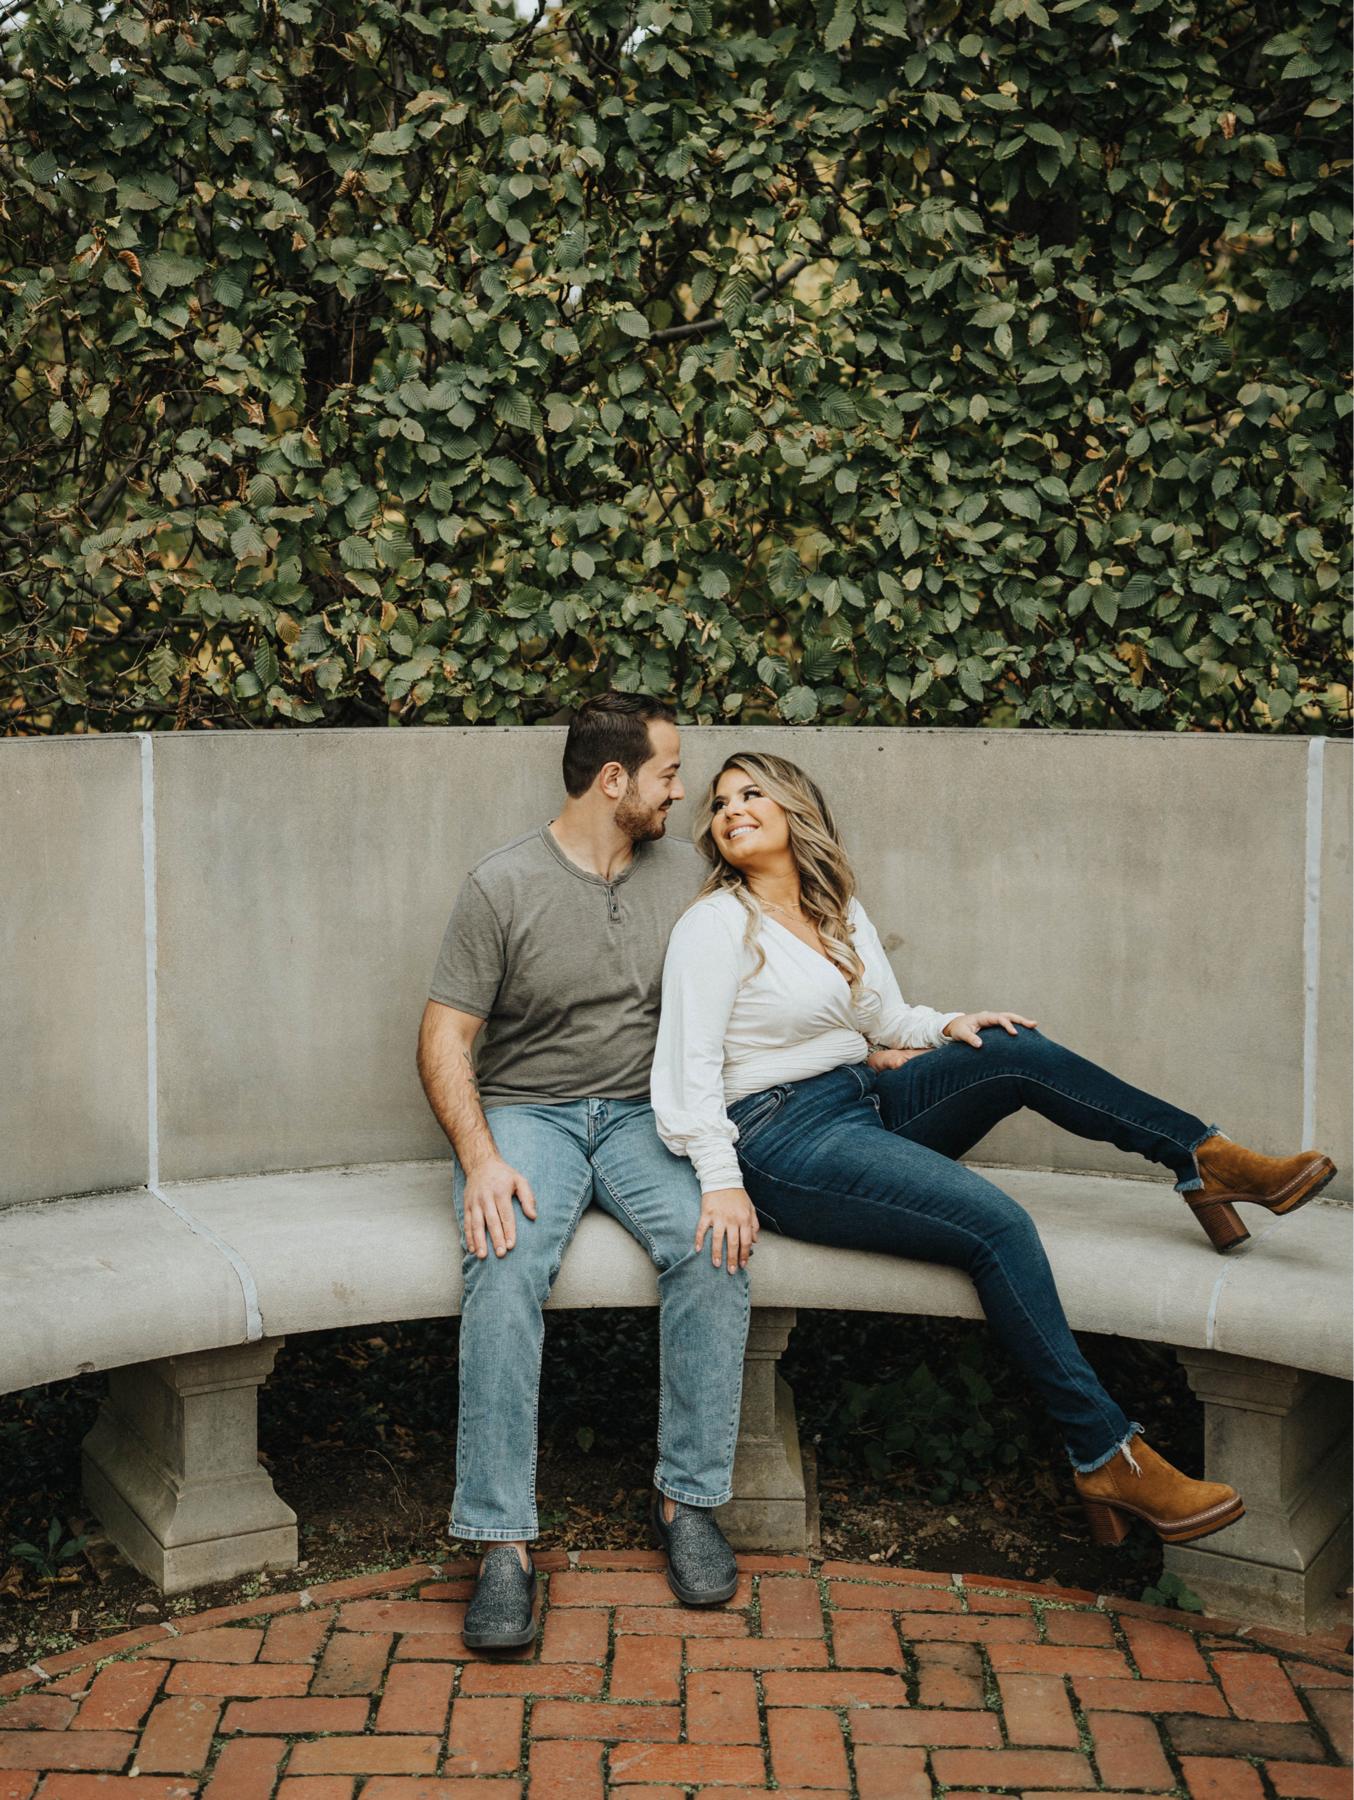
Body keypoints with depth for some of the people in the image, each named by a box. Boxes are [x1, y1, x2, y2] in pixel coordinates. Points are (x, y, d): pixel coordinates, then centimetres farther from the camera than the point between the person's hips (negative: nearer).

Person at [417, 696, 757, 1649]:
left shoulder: (685, 870, 7)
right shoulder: (503, 885, -5)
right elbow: (445, 1036, -5)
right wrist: (482, 1159, -20)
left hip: (644, 1114, 3)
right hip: (526, 1112, -2)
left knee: (714, 1245, -28)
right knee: (506, 1271, -31)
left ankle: (689, 1500, -15)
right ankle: (505, 1543, -27)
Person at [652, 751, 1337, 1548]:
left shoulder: (841, 912, 14)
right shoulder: (716, 925, -8)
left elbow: (887, 1020, 20)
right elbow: (691, 1063, -15)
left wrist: (950, 1027, -2)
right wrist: (722, 1183, -26)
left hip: (867, 1103, 7)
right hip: (785, 1141, -7)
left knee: (1016, 1050, -13)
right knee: (998, 1222, -24)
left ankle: (1209, 1160, -1)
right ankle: (1107, 1458, -23)